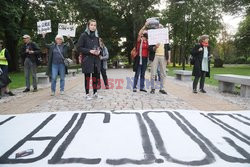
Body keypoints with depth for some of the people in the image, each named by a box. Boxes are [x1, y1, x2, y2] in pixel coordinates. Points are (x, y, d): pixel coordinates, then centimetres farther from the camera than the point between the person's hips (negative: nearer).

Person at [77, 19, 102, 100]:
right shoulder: (83, 35, -3)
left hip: (96, 60, 5)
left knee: (95, 76, 8)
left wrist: (99, 51, -2)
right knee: (87, 77, 2)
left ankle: (95, 93, 21)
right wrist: (89, 51, -17)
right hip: (87, 60, -5)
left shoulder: (96, 36, 13)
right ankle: (87, 94, 12)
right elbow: (79, 48, -7)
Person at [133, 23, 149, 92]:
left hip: (145, 59, 5)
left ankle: (142, 87, 16)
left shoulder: (147, 42, 10)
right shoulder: (140, 40, -2)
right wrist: (144, 26, -20)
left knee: (143, 74, 9)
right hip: (139, 58, -5)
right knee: (137, 73, -3)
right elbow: (139, 34, -18)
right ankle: (134, 87, 3)